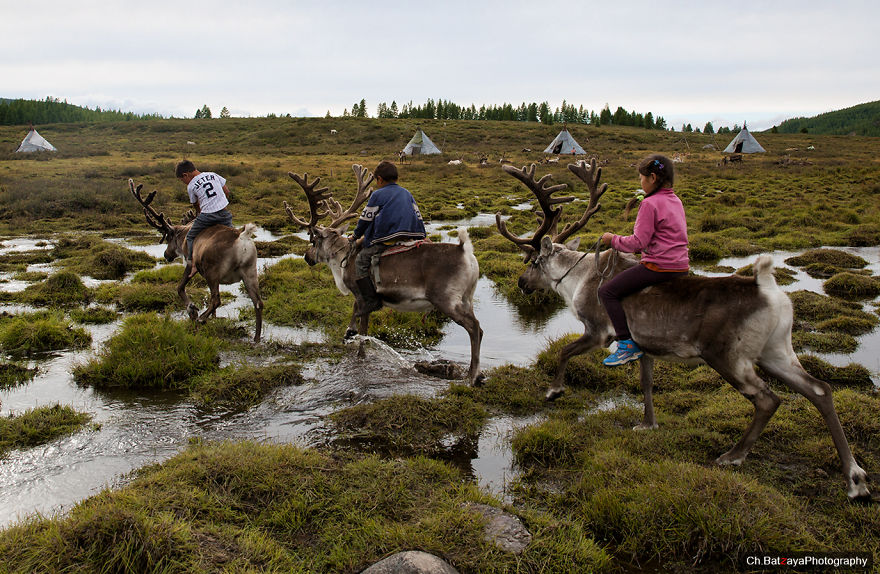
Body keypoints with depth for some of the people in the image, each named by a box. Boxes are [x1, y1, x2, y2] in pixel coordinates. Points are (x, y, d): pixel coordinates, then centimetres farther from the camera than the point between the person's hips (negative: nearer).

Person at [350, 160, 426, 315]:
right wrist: (422, 236, 30)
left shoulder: (377, 195, 4)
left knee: (361, 260, 1)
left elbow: (366, 218, 6)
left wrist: (355, 236, 20)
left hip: (387, 240, -7)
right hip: (409, 237, 7)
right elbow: (418, 216, 23)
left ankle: (370, 300, -10)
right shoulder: (406, 193, 22)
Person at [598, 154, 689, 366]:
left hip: (659, 267, -10)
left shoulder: (650, 203, -14)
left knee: (607, 292, -4)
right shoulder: (676, 201, 13)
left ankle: (628, 345, -10)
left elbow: (638, 242, -17)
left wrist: (613, 239, -2)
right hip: (681, 267, 10)